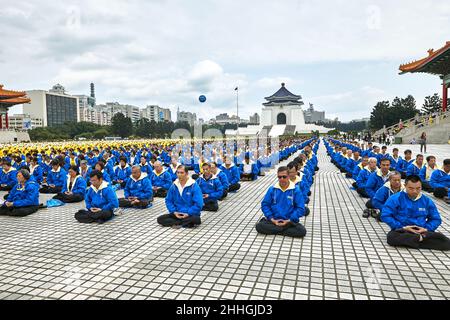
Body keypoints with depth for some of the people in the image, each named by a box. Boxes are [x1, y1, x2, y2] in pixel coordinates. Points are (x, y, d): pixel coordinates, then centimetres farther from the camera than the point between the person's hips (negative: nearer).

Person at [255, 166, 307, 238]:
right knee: (259, 226, -23)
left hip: (290, 221, -1)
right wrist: (272, 219, -9)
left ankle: (278, 231, -11)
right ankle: (286, 228, -13)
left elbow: (301, 209, -5)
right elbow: (265, 205, 2)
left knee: (302, 231, -28)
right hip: (274, 220, 2)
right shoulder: (272, 189, 1)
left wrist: (289, 221, -12)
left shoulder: (296, 190, -4)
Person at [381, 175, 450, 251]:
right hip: (402, 231, -3)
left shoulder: (427, 201, 10)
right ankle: (421, 238, -24)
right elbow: (385, 216, -8)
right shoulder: (395, 199, -3)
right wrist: (402, 227, -14)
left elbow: (436, 219, 17)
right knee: (392, 237, -37)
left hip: (421, 231, 3)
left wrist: (426, 229, -3)